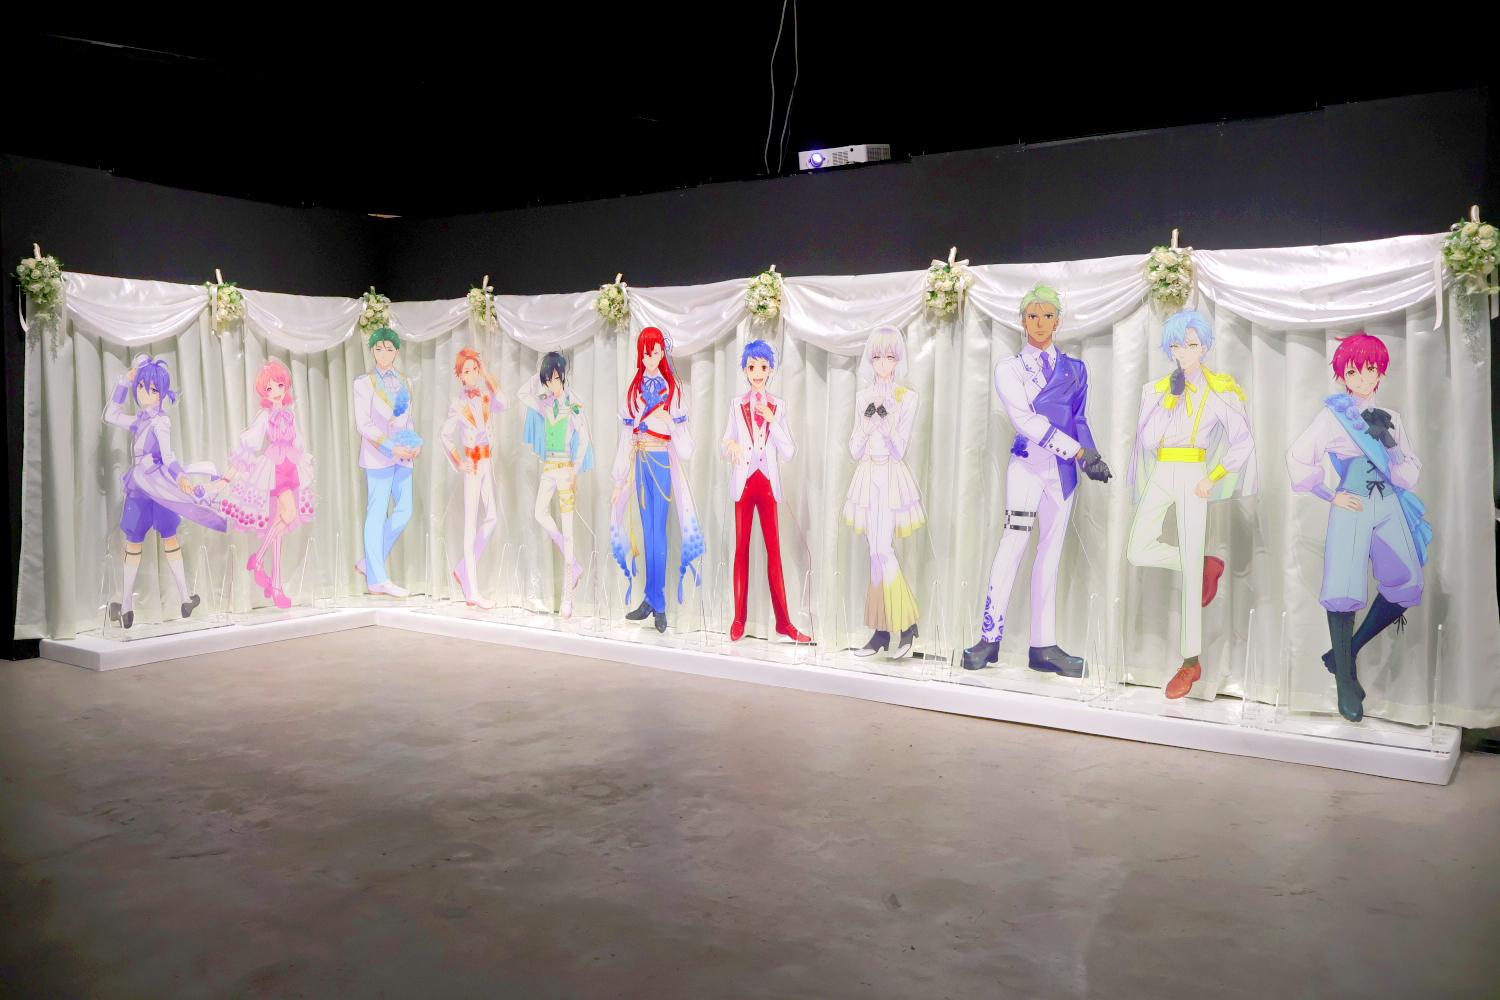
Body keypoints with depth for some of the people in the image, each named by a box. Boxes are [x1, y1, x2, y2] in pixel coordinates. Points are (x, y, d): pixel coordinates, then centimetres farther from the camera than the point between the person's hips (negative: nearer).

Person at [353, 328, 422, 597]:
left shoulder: (404, 382, 15)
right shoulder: (364, 382, -1)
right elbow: (363, 422, -9)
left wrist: (416, 443, -2)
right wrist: (390, 447, -19)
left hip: (402, 456, 6)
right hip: (378, 455, -6)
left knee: (404, 511, 3)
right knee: (377, 513, -4)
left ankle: (370, 561, 18)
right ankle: (377, 579, 0)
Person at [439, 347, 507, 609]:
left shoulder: (484, 396, 7)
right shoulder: (458, 402, -8)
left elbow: (502, 405, -15)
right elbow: (444, 434, -12)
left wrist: (488, 376, -14)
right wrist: (459, 463, -14)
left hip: (487, 462, 6)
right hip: (473, 464, -6)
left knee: (491, 518, 9)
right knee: (471, 525, -4)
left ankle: (462, 570, 25)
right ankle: (472, 592, -1)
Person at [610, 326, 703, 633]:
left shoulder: (671, 387, 1)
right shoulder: (634, 389, 11)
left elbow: (681, 433, -2)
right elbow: (627, 435, 12)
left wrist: (670, 422, -25)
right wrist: (620, 479, 10)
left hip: (662, 460, -4)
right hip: (639, 461, 4)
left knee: (658, 531, -7)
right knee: (647, 531, 6)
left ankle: (656, 602, -1)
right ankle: (653, 602, 11)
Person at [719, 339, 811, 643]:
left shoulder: (778, 406, 6)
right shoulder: (737, 404, 6)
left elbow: (789, 453, -1)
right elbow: (724, 448, 5)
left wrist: (772, 421, -11)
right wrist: (730, 444, -19)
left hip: (767, 482, 0)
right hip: (743, 482, 0)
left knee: (774, 551, 0)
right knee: (741, 549, 2)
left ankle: (783, 621, 5)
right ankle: (739, 620, 8)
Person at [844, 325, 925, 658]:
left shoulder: (908, 397, -1)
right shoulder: (862, 396, 11)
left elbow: (899, 449, -6)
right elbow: (854, 450, 7)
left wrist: (885, 418, -16)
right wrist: (867, 419, -7)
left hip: (892, 478, -4)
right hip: (867, 477, 4)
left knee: (881, 550, -14)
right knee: (878, 552, 4)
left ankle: (906, 621, -1)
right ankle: (882, 630, 6)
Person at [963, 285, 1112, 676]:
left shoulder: (1074, 367, 15)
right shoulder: (1009, 367, 2)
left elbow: (1079, 418, 15)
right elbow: (1025, 419, -9)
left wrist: (1091, 456, -4)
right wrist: (1077, 451, -15)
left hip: (1064, 468, 4)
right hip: (1028, 464, -4)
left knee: (1051, 553, 5)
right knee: (1013, 545, -10)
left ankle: (1043, 646, 8)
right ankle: (990, 638, -3)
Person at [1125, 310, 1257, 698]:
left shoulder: (1219, 391, -1)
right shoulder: (1157, 389, 8)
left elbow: (1243, 441, -3)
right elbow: (1147, 439, -3)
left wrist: (1212, 479, -10)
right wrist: (1170, 399, -11)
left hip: (1191, 476, -4)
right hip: (1162, 475, 4)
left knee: (1189, 569, -5)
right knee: (1138, 551, -6)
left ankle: (1191, 661, 1)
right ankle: (1208, 566, 22)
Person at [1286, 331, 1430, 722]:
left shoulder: (1389, 418, 17)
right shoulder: (1333, 413, 3)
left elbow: (1411, 468, 13)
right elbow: (1298, 456, -3)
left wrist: (1387, 444, -6)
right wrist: (1330, 495, -4)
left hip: (1389, 506, 5)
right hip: (1351, 507, -5)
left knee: (1407, 587, -2)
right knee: (1344, 590, -15)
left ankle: (1348, 651, 14)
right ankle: (1345, 677, -2)